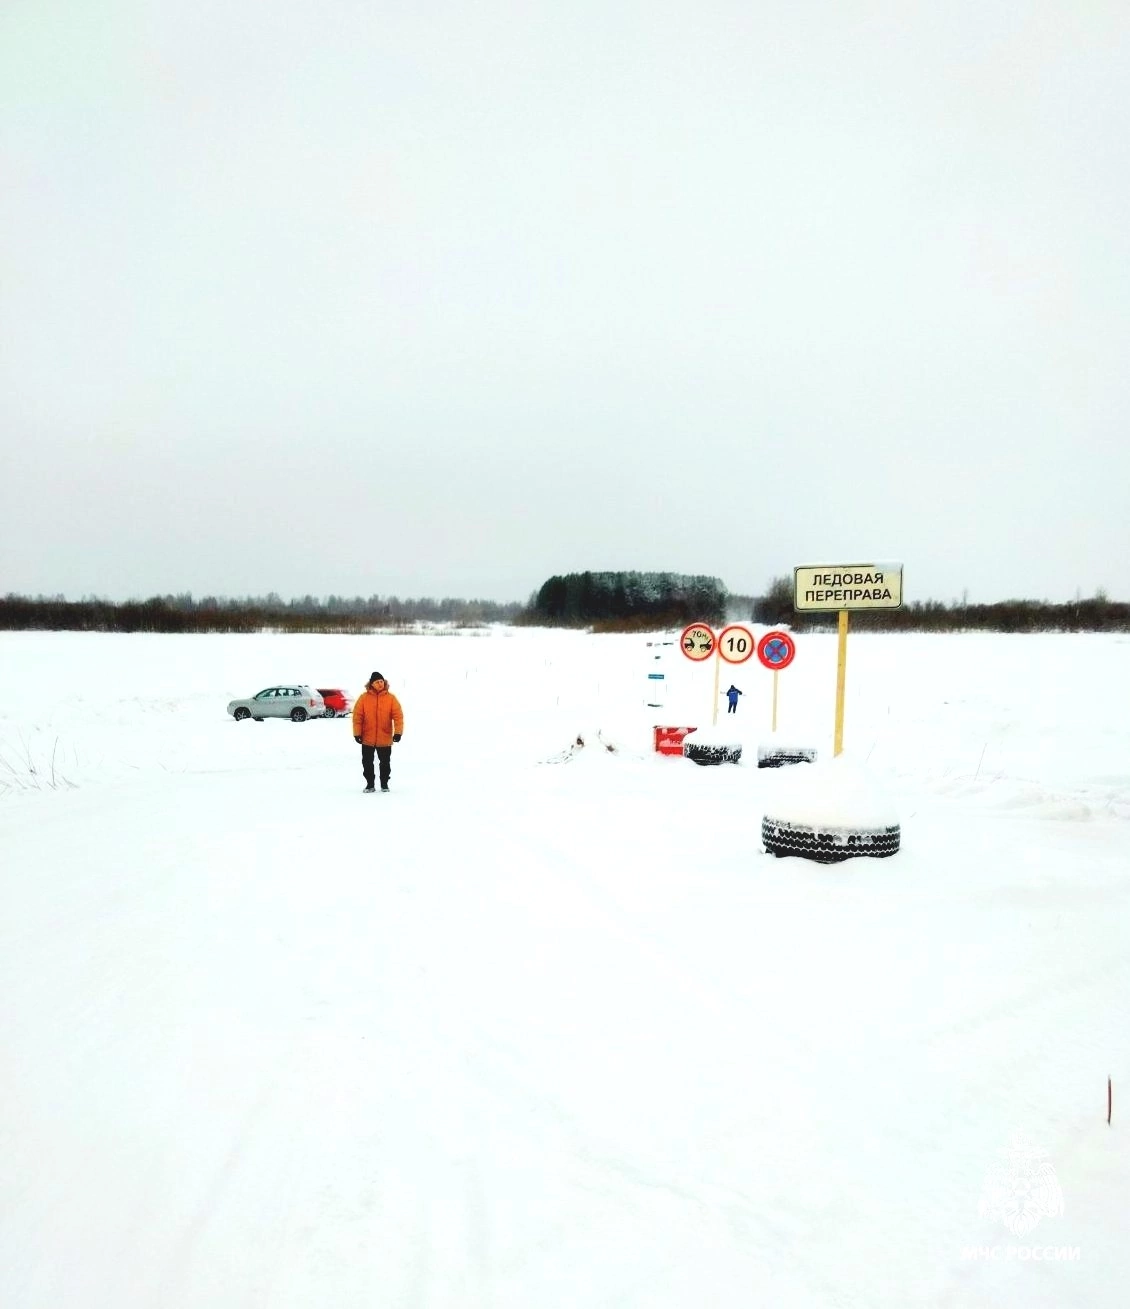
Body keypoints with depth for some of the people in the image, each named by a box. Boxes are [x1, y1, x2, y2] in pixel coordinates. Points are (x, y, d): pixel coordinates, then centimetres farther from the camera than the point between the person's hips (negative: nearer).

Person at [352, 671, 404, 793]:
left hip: (385, 739, 0)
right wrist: (357, 733, -7)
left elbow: (398, 716, -8)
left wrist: (398, 732, -17)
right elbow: (357, 716, -3)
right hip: (367, 739, 0)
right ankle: (370, 784, 23)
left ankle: (384, 784, 27)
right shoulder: (364, 697, -4)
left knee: (385, 762, 11)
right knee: (367, 763, 9)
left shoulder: (391, 698, -5)